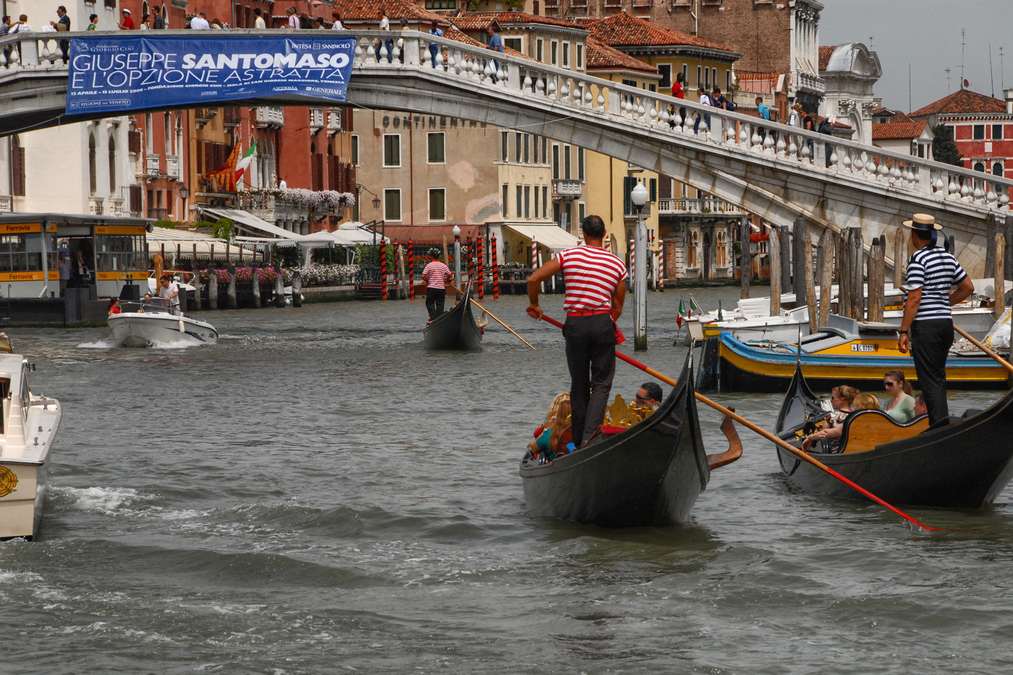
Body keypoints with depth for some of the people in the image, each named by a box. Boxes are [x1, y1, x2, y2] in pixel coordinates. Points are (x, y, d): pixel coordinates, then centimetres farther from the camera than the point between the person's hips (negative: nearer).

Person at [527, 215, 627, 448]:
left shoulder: (569, 255, -1)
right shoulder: (617, 265, 4)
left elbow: (534, 279, -5)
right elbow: (617, 308, 8)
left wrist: (534, 304, 12)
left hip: (575, 323, 1)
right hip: (602, 323, -1)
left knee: (578, 384, 13)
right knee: (601, 384, 5)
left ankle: (578, 441, 18)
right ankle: (590, 435, -14)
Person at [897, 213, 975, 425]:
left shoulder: (918, 259, -11)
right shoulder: (947, 256, 12)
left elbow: (914, 298, -16)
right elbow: (968, 287, 18)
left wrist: (903, 331, -14)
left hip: (925, 326, -8)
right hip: (946, 322, 8)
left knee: (929, 380, -8)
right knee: (938, 376, 17)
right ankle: (939, 423, 18)